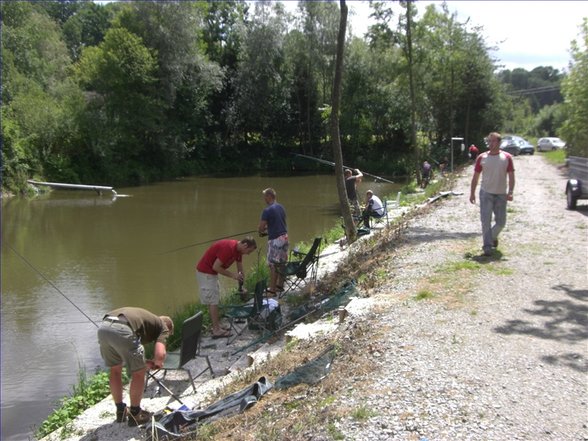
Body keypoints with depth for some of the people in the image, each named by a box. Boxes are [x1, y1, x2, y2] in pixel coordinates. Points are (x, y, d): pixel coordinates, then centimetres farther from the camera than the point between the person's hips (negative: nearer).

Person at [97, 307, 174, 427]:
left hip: (103, 327, 7)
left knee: (115, 369, 27)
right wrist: (157, 363, 25)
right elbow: (160, 354, 1)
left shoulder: (147, 317, 38)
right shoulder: (163, 326, 19)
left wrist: (145, 363, 44)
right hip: (122, 330, -7)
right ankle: (135, 415, 27)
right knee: (139, 373, 15)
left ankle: (121, 411, 40)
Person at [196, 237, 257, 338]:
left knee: (215, 300, 15)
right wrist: (232, 275, -20)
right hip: (205, 272, -10)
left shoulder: (238, 249, 3)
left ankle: (217, 326, 24)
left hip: (211, 272, 10)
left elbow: (240, 269, 12)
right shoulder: (228, 248, -27)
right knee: (213, 301, -5)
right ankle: (216, 331, 0)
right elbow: (216, 267, -26)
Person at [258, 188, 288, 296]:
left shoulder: (267, 211, -15)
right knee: (282, 263, 16)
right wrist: (268, 229, 17)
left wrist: (262, 231, 8)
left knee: (273, 265, -3)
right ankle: (280, 285, 27)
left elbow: (260, 228, -14)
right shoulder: (281, 207, 10)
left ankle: (272, 290, 1)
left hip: (275, 239, -8)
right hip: (284, 237, 8)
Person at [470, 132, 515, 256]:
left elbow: (511, 176, 0)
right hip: (486, 193, -1)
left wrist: (510, 192, -12)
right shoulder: (482, 158, 1)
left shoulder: (507, 157, 0)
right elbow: (475, 177, 5)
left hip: (501, 194, 1)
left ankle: (493, 236, 36)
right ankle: (487, 246, -3)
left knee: (501, 222, 8)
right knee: (486, 220, -8)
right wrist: (472, 193, 0)